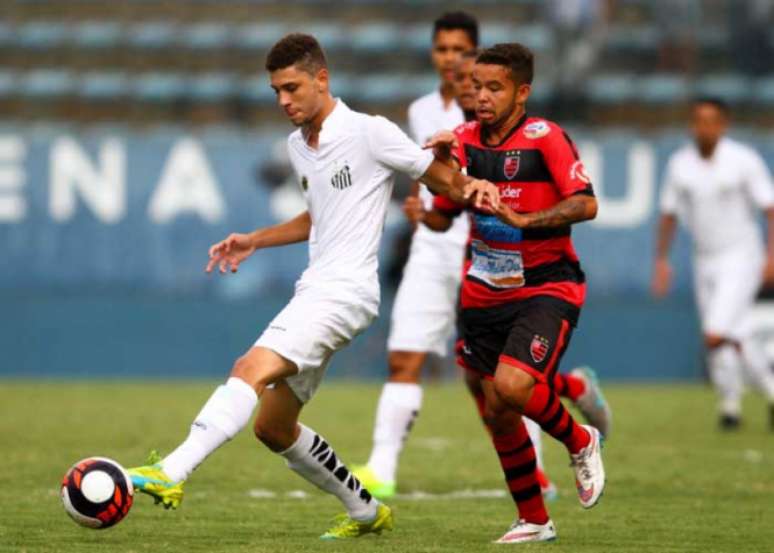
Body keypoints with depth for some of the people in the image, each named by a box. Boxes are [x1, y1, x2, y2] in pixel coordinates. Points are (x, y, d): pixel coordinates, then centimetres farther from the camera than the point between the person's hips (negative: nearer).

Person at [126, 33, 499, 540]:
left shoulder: (370, 133, -8)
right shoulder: (297, 145, 16)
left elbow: (444, 183, -3)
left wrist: (473, 186, -25)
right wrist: (254, 241, 23)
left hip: (345, 290, -9)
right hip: (314, 290, 9)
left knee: (253, 369, -28)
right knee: (273, 427, 13)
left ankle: (172, 474, -41)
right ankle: (366, 512, 26)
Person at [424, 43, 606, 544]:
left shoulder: (545, 137, -12)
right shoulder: (465, 141, 4)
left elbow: (586, 204, -20)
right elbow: (441, 218, 11)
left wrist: (524, 219, -29)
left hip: (547, 287, -6)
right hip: (486, 293, 6)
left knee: (512, 385, -26)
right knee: (497, 413, 5)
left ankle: (581, 443, 4)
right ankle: (534, 521, 20)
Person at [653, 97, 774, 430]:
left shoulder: (743, 160, -10)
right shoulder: (680, 164, 3)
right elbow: (669, 215, 12)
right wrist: (661, 259, 7)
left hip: (741, 258, -5)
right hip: (704, 262, 5)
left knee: (715, 335, -18)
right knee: (737, 340, 8)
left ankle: (730, 404, -2)